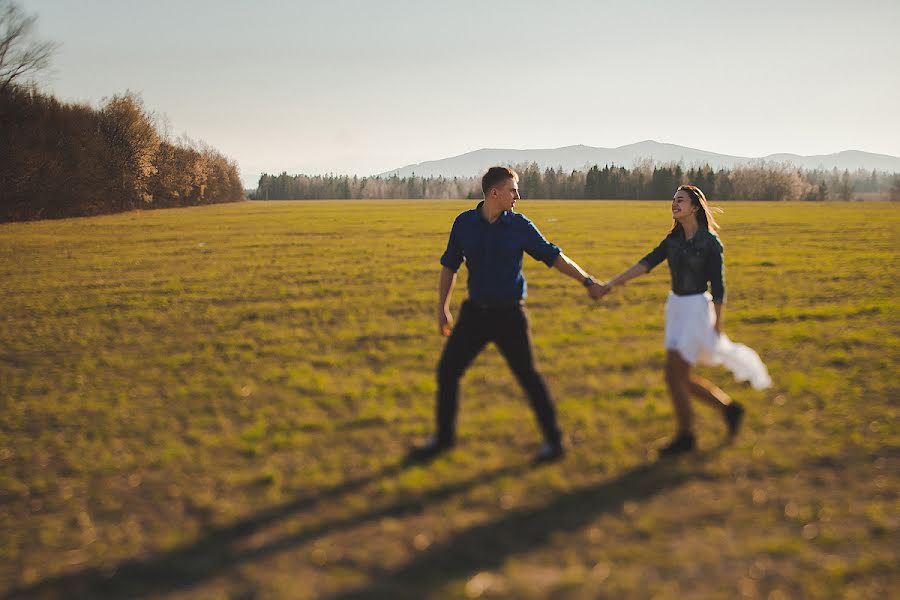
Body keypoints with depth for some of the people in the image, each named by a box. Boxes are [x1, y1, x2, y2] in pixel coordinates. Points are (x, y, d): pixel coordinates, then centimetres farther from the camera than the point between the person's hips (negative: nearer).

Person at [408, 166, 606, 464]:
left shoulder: (520, 226, -6)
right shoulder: (464, 223, -1)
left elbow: (553, 256, 0)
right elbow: (449, 265, 9)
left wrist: (588, 281, -3)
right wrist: (442, 308, 8)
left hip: (509, 314, -3)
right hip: (475, 311, 3)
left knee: (528, 376, -3)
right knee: (447, 371, 4)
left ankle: (553, 440, 11)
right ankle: (443, 437, 21)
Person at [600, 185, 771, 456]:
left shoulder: (711, 243, -12)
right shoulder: (673, 239, 7)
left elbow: (718, 287, -11)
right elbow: (647, 263, -4)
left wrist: (717, 330, -11)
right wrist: (611, 283, -16)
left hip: (697, 309, -7)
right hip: (676, 307, 7)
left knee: (673, 375, -7)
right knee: (683, 378, 10)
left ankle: (685, 436, 10)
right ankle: (729, 407, 31)